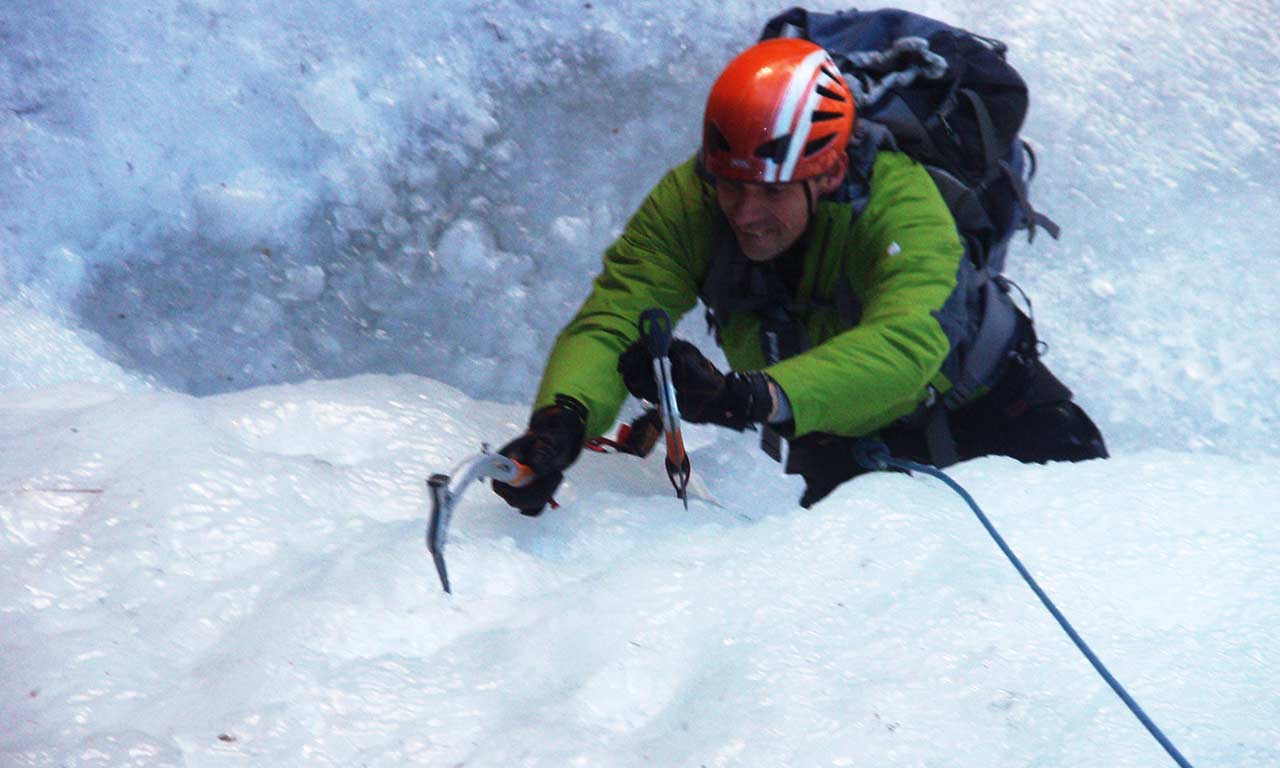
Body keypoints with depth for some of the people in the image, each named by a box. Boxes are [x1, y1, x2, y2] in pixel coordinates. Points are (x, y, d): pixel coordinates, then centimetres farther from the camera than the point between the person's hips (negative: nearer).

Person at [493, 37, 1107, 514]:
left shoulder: (897, 200, -37)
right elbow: (611, 321, -32)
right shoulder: (685, 204, -26)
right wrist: (560, 421, -53)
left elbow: (903, 348, -52)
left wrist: (752, 398, -66)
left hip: (964, 387, -2)